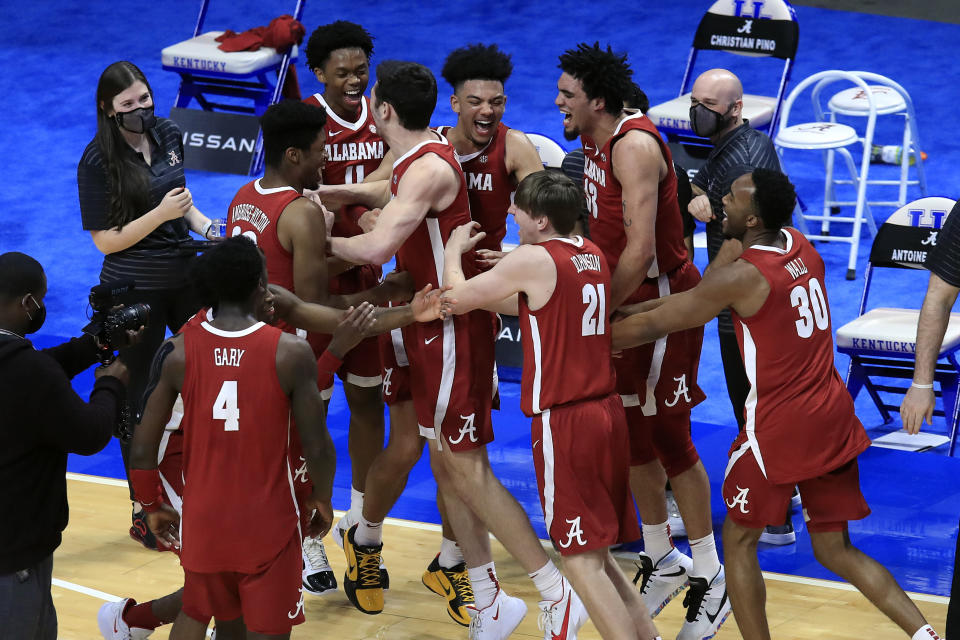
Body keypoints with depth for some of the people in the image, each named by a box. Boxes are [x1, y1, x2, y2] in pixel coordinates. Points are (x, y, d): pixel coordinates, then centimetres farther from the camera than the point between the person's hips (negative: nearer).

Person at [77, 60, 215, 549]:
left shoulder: (168, 135, 1)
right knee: (138, 400, 5)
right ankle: (144, 515, 17)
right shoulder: (98, 161, -17)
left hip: (185, 277, 6)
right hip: (135, 292, -6)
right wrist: (162, 214, -24)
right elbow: (106, 240, -15)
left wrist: (201, 223, -2)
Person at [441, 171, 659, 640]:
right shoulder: (592, 255, 12)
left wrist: (454, 250, 15)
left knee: (580, 562, -6)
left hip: (564, 423, -8)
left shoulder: (533, 258, -12)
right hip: (605, 412, 8)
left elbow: (458, 299, -2)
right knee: (597, 555, 16)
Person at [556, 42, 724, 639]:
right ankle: (662, 561, 28)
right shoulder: (597, 140, 6)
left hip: (663, 299, -9)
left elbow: (641, 250, -28)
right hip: (627, 300, 9)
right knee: (631, 432, 14)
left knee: (669, 438, -1)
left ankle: (710, 574, 12)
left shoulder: (635, 145, -23)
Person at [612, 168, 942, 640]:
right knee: (835, 550, 14)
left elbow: (653, 326, -10)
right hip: (833, 417, 7)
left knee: (738, 539, 12)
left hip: (779, 426, -7)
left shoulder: (740, 276, -18)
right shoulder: (801, 246, 4)